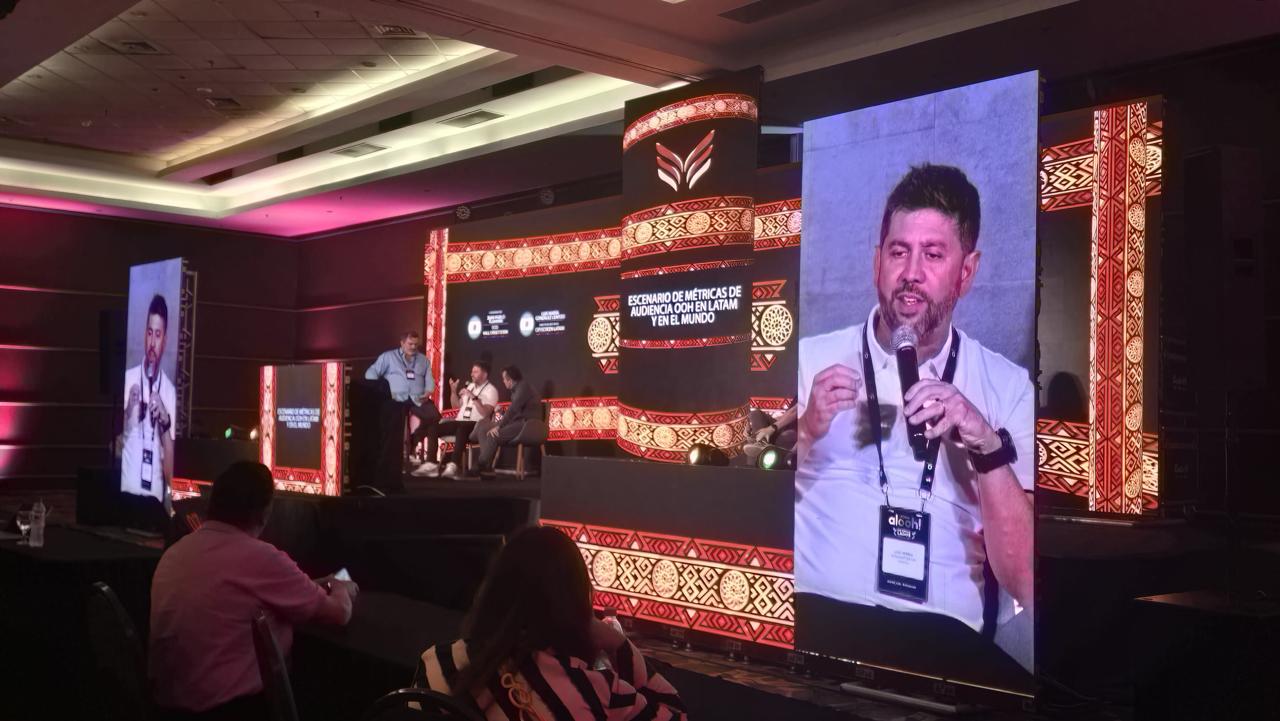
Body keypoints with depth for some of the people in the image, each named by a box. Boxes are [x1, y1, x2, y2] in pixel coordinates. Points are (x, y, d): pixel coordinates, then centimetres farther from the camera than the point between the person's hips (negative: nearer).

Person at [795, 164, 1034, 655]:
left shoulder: (1009, 388, 6)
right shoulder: (810, 360, 8)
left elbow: (1025, 584, 1)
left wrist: (988, 448, -12)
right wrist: (804, 431, -10)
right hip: (812, 611, 0)